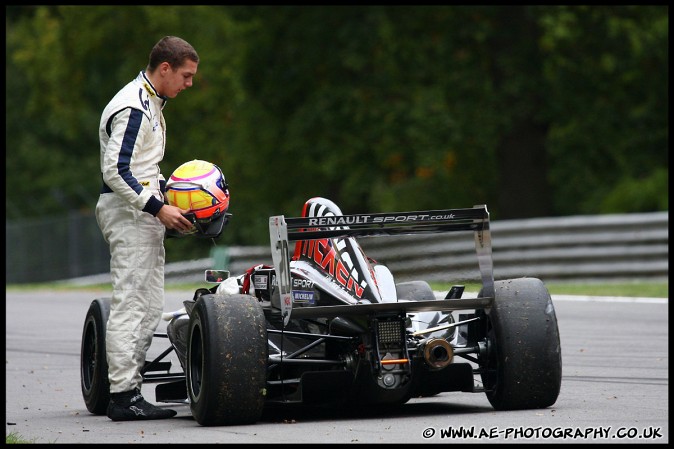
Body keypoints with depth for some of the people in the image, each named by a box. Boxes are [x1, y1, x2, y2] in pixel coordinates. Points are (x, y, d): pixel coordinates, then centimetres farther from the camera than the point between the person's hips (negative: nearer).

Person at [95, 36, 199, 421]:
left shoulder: (151, 104, 18)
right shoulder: (132, 108, -15)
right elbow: (115, 171, -21)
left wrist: (168, 191, 14)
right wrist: (158, 208, -22)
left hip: (145, 212, 10)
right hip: (128, 212, -10)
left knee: (150, 307, 9)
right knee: (130, 303, -11)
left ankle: (129, 384, 11)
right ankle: (123, 396, -11)